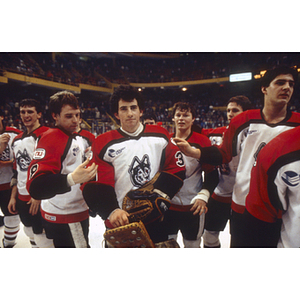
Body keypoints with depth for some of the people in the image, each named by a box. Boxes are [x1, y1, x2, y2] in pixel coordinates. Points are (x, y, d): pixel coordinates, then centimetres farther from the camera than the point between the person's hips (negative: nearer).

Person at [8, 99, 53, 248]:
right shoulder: (17, 140, 14)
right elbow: (17, 171, 19)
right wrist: (13, 196, 17)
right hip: (22, 198, 8)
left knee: (42, 238, 0)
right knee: (31, 235, 20)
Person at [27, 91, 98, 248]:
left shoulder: (81, 138, 8)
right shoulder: (51, 138, -20)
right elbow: (36, 187, -30)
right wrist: (72, 179, -42)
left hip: (80, 212, 9)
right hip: (62, 219, -9)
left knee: (83, 245, 25)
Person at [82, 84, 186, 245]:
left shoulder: (160, 135, -1)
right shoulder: (103, 143, -7)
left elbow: (176, 167, 0)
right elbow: (98, 185, -10)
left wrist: (160, 193, -12)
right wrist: (112, 211, -24)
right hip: (120, 220, -1)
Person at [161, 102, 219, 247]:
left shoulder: (202, 141, -5)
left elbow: (211, 173, -6)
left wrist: (203, 196, -16)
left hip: (193, 208, -2)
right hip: (167, 205, 3)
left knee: (192, 245, 16)